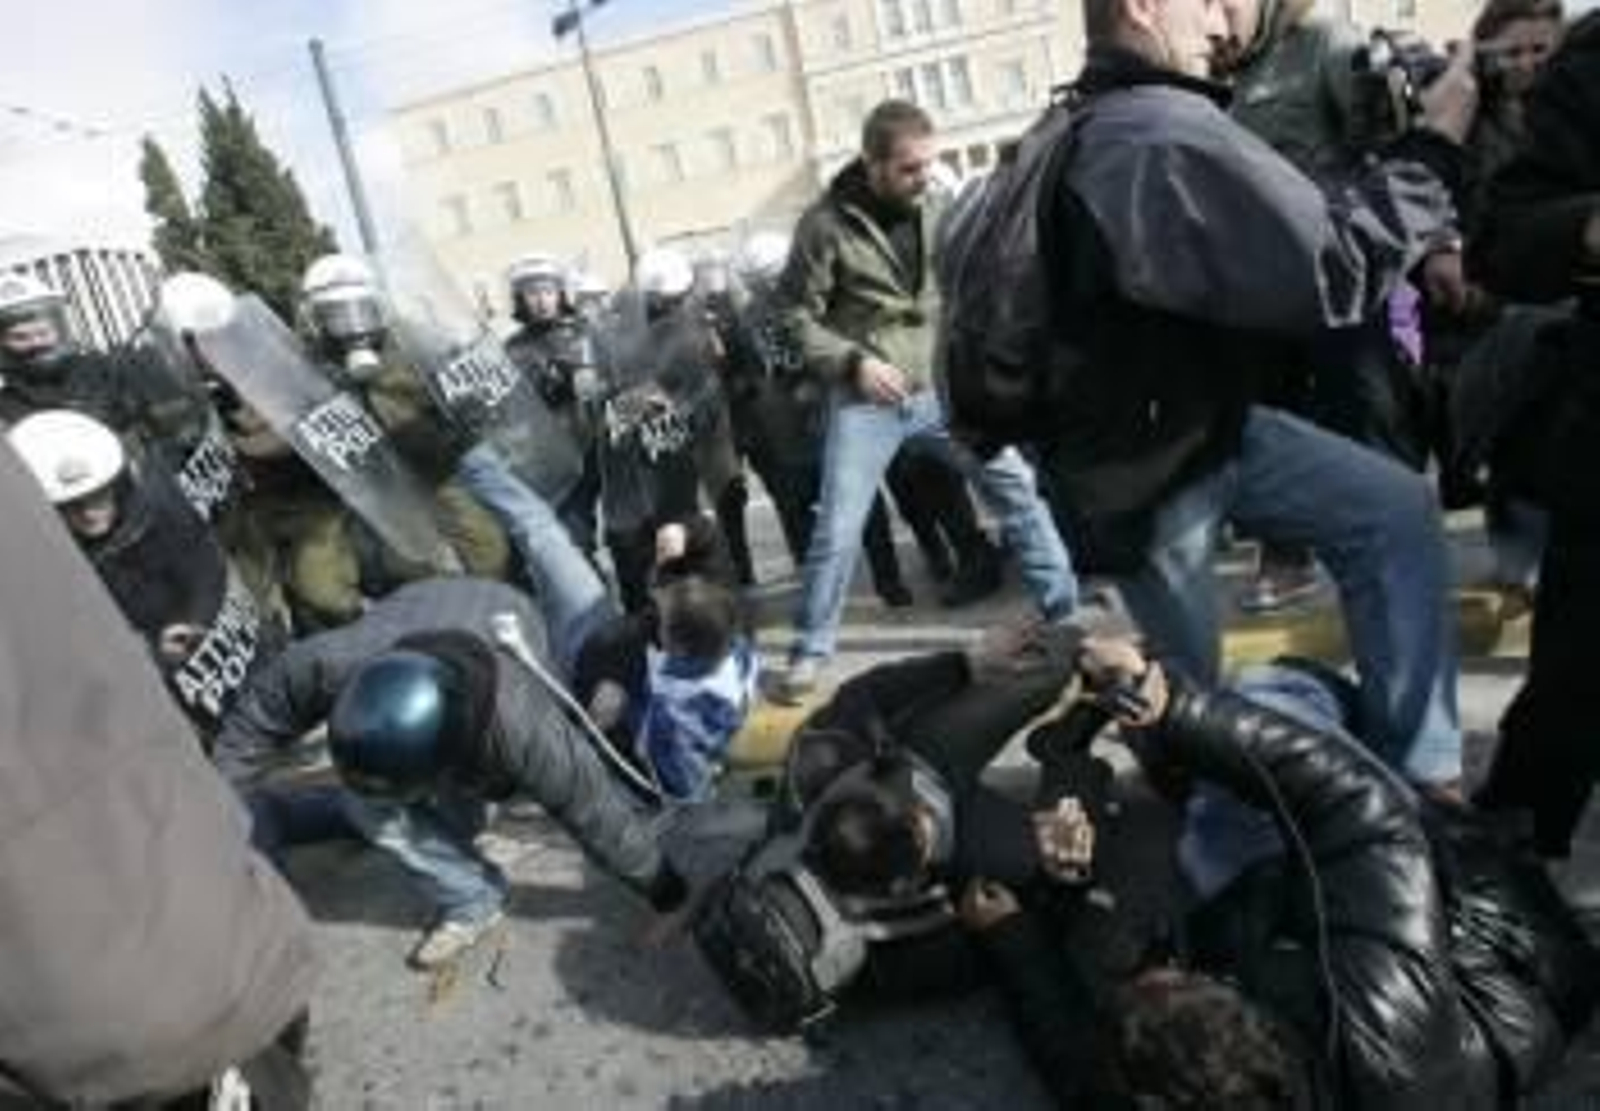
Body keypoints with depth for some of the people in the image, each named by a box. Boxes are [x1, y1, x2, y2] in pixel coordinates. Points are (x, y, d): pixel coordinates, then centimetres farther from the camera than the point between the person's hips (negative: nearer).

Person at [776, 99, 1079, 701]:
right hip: (865, 402, -4)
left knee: (1018, 487, 5)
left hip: (941, 387, 4)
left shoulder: (936, 207, 1)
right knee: (837, 531, -3)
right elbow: (797, 315, -8)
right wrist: (853, 361, -20)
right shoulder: (826, 223, -11)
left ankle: (1066, 610, 20)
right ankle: (808, 651, 16)